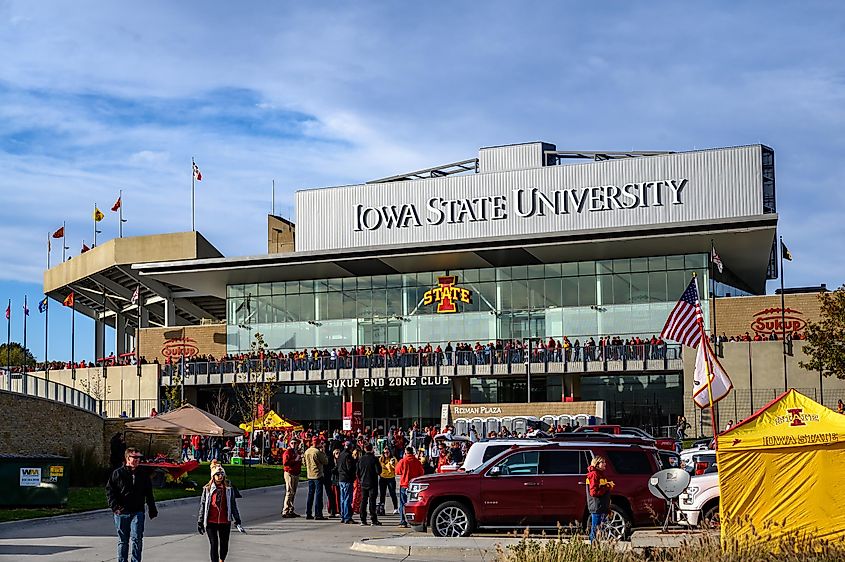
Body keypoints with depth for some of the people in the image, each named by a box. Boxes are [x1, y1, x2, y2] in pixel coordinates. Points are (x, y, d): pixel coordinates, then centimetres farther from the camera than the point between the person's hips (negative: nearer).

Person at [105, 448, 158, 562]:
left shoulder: (143, 474, 7)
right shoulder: (117, 473, 0)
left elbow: (149, 494, 14)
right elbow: (109, 491, -1)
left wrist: (152, 510, 12)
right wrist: (115, 507, -11)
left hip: (137, 512, 1)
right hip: (121, 513, -1)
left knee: (137, 539, -7)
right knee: (122, 541, 9)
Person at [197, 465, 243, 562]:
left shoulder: (229, 489, 5)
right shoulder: (207, 489, 2)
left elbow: (233, 505, 11)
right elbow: (202, 505, 6)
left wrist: (237, 521, 9)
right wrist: (200, 522, 5)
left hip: (225, 521, 2)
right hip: (211, 522, -2)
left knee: (224, 545, 10)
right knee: (214, 545, -5)